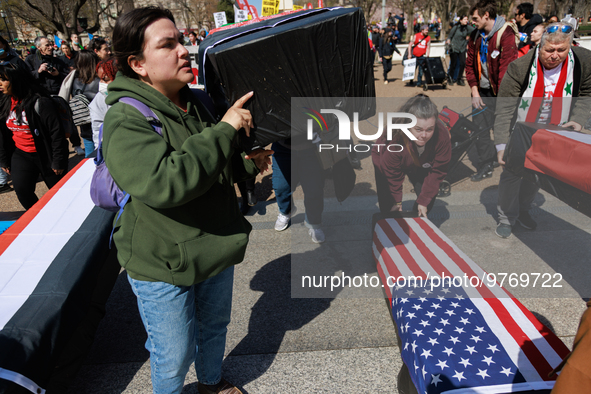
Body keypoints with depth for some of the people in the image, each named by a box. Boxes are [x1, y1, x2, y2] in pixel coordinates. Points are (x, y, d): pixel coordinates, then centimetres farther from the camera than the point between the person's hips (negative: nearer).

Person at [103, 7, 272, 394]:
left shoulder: (193, 102, 3)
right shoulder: (126, 122, -23)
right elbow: (165, 184, -39)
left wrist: (247, 164, -5)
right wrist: (225, 129, -33)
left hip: (215, 250, 7)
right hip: (162, 267, -7)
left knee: (214, 327, 28)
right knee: (174, 356, 12)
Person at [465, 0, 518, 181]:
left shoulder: (506, 35, -12)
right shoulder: (476, 36, 9)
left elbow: (507, 68, -17)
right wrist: (475, 91, 2)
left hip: (500, 92, -6)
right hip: (482, 90, 6)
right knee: (479, 127, 4)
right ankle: (486, 166, 15)